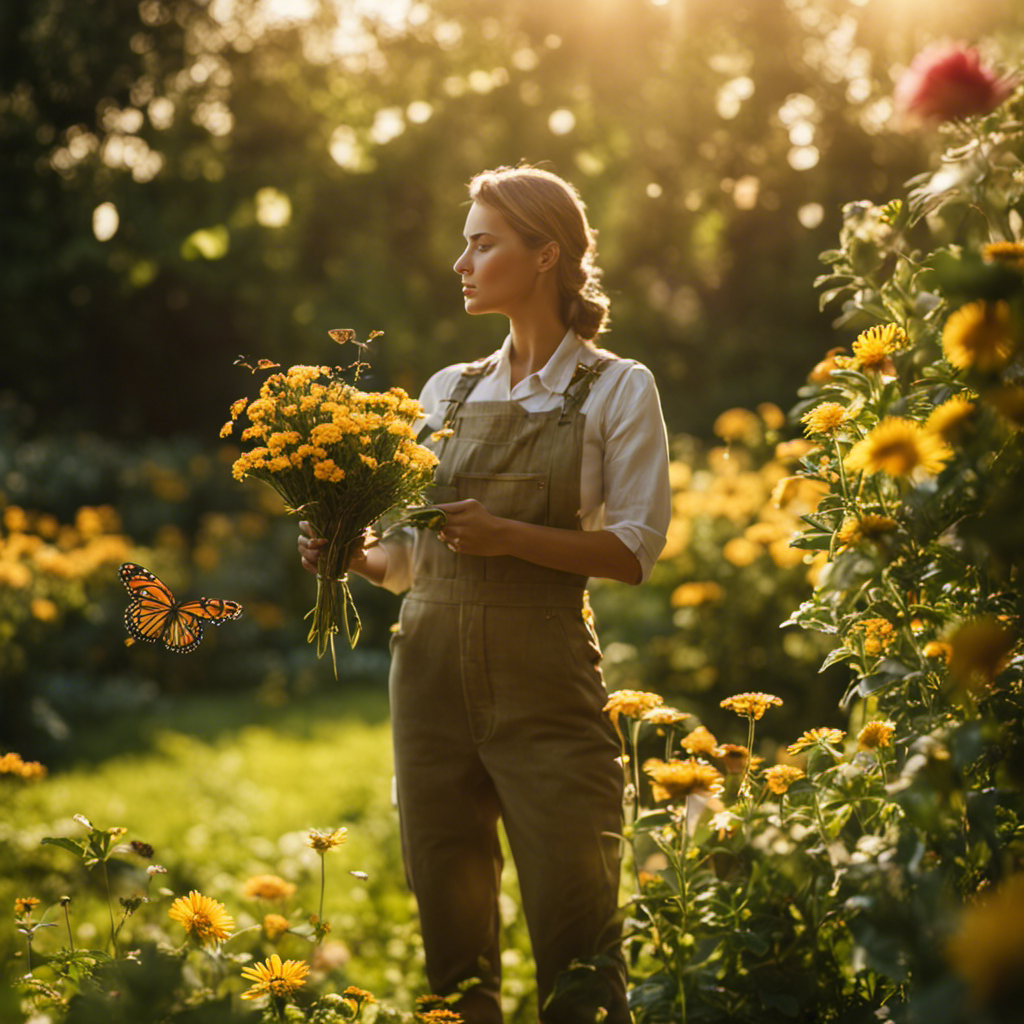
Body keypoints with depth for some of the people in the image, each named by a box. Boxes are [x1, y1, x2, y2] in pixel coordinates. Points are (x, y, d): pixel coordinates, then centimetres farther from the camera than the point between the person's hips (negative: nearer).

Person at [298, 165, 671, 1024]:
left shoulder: (617, 389, 2)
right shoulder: (448, 391, 14)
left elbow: (635, 549, -7)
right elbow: (410, 554, 15)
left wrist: (510, 536, -18)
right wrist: (353, 557, -5)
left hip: (546, 683, -4)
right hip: (432, 671, 4)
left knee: (572, 930, -3)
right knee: (453, 933, 8)